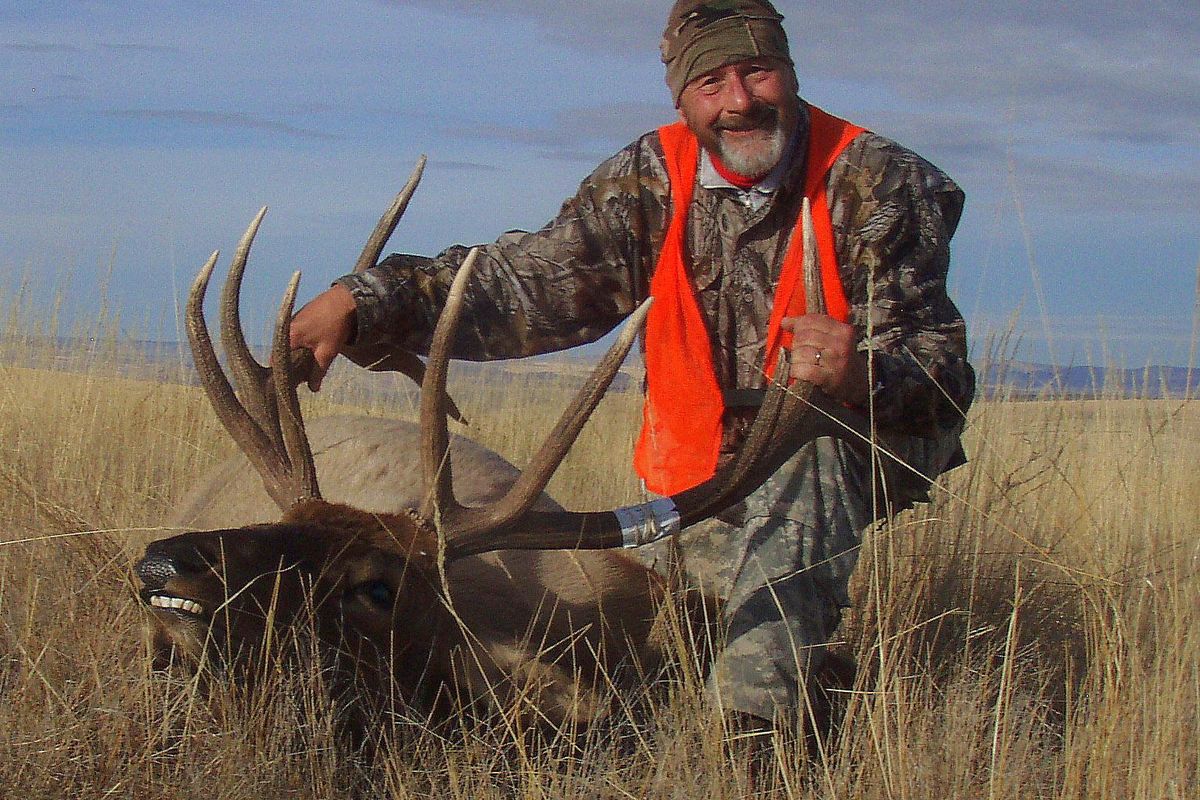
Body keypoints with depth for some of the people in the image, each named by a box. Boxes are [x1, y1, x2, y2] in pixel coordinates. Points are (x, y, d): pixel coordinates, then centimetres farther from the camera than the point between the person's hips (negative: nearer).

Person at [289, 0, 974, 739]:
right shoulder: (654, 179, -5)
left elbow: (941, 371, -22)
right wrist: (362, 301, -21)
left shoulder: (878, 184, -15)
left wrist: (862, 377, -46)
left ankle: (761, 725, -39)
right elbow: (533, 283, -9)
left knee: (806, 442, -35)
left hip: (850, 461, -4)